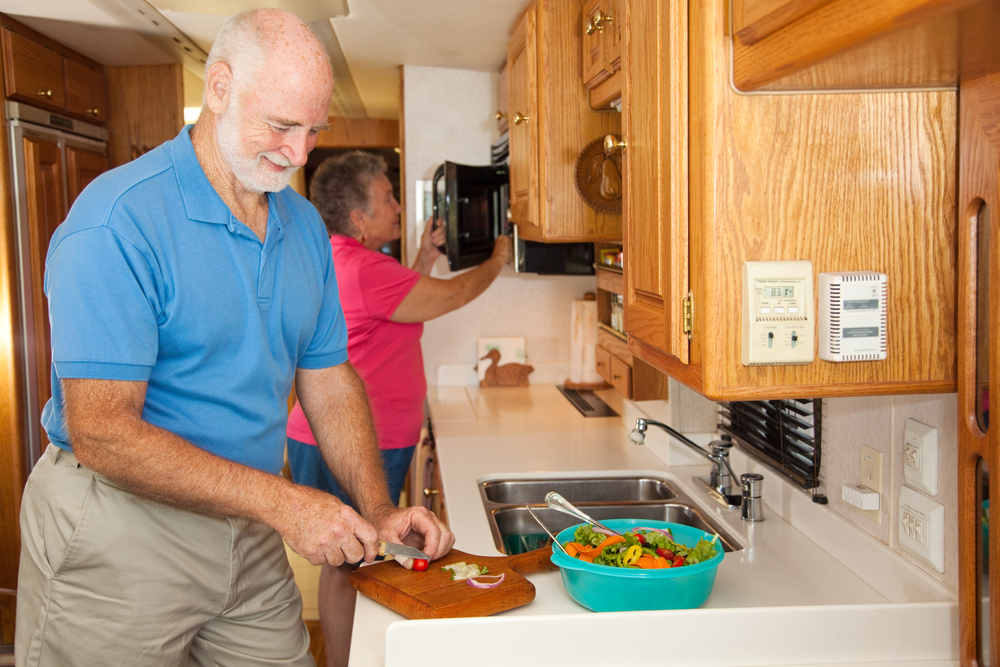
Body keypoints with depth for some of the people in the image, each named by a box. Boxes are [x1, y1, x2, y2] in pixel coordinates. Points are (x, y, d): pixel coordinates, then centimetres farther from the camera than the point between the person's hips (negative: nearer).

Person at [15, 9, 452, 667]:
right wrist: (281, 501, -26)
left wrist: (378, 511, -3)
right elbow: (100, 433, -24)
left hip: (248, 531, 6)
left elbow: (328, 378, 8)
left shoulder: (306, 226, 3)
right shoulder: (118, 222, -20)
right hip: (119, 535, -6)